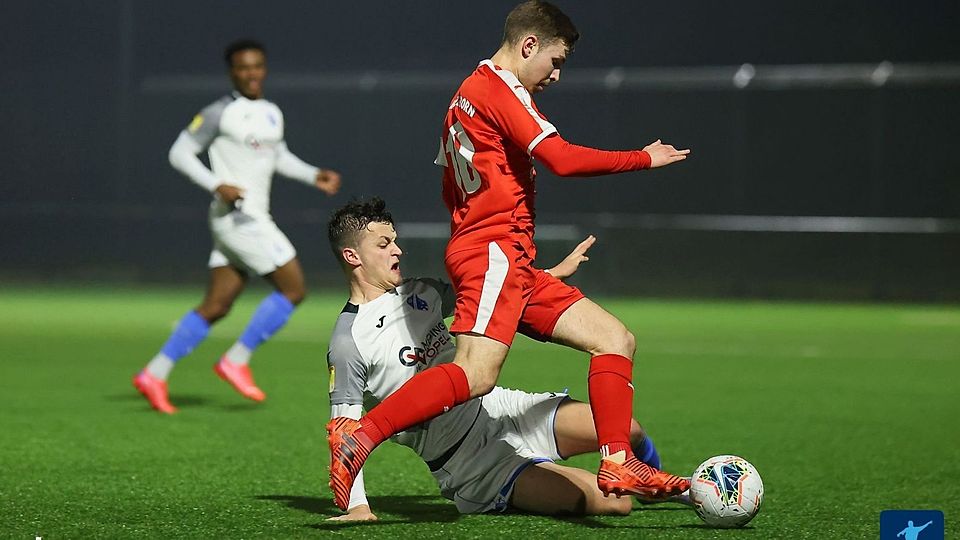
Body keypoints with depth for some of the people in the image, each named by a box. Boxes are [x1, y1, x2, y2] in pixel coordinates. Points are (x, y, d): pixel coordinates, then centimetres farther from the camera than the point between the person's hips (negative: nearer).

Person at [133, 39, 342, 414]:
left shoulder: (272, 113, 15)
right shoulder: (221, 112, -8)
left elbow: (280, 158, 29)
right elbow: (180, 153, -8)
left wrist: (315, 176, 14)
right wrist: (217, 185, -19)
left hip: (254, 219, 8)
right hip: (236, 214, -8)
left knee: (215, 307, 8)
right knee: (293, 288, -9)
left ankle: (154, 375, 10)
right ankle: (236, 361, -3)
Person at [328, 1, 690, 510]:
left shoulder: (468, 94, 24)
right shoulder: (499, 89, -7)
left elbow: (451, 190, 29)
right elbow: (562, 159, -16)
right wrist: (644, 159, -6)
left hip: (515, 267, 11)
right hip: (496, 252, -11)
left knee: (615, 339, 5)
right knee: (475, 376, -25)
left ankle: (617, 465, -4)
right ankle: (360, 436, -24)